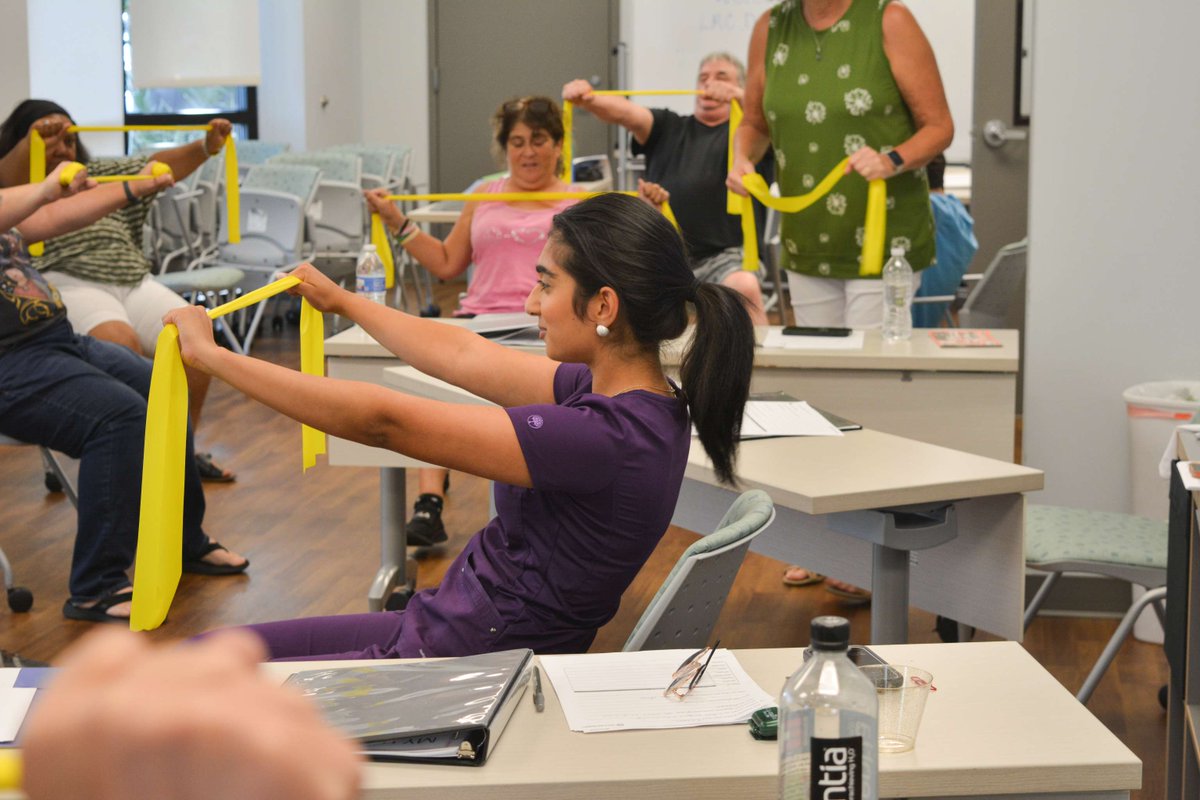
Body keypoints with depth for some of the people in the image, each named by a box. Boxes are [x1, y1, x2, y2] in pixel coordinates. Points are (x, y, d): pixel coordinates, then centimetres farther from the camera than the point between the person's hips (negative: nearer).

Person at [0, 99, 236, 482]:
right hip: (70, 286, -6)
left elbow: (157, 166, 16)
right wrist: (33, 139, -35)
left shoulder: (99, 174, 27)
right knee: (121, 343, -36)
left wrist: (205, 147, -2)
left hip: (133, 282, 6)